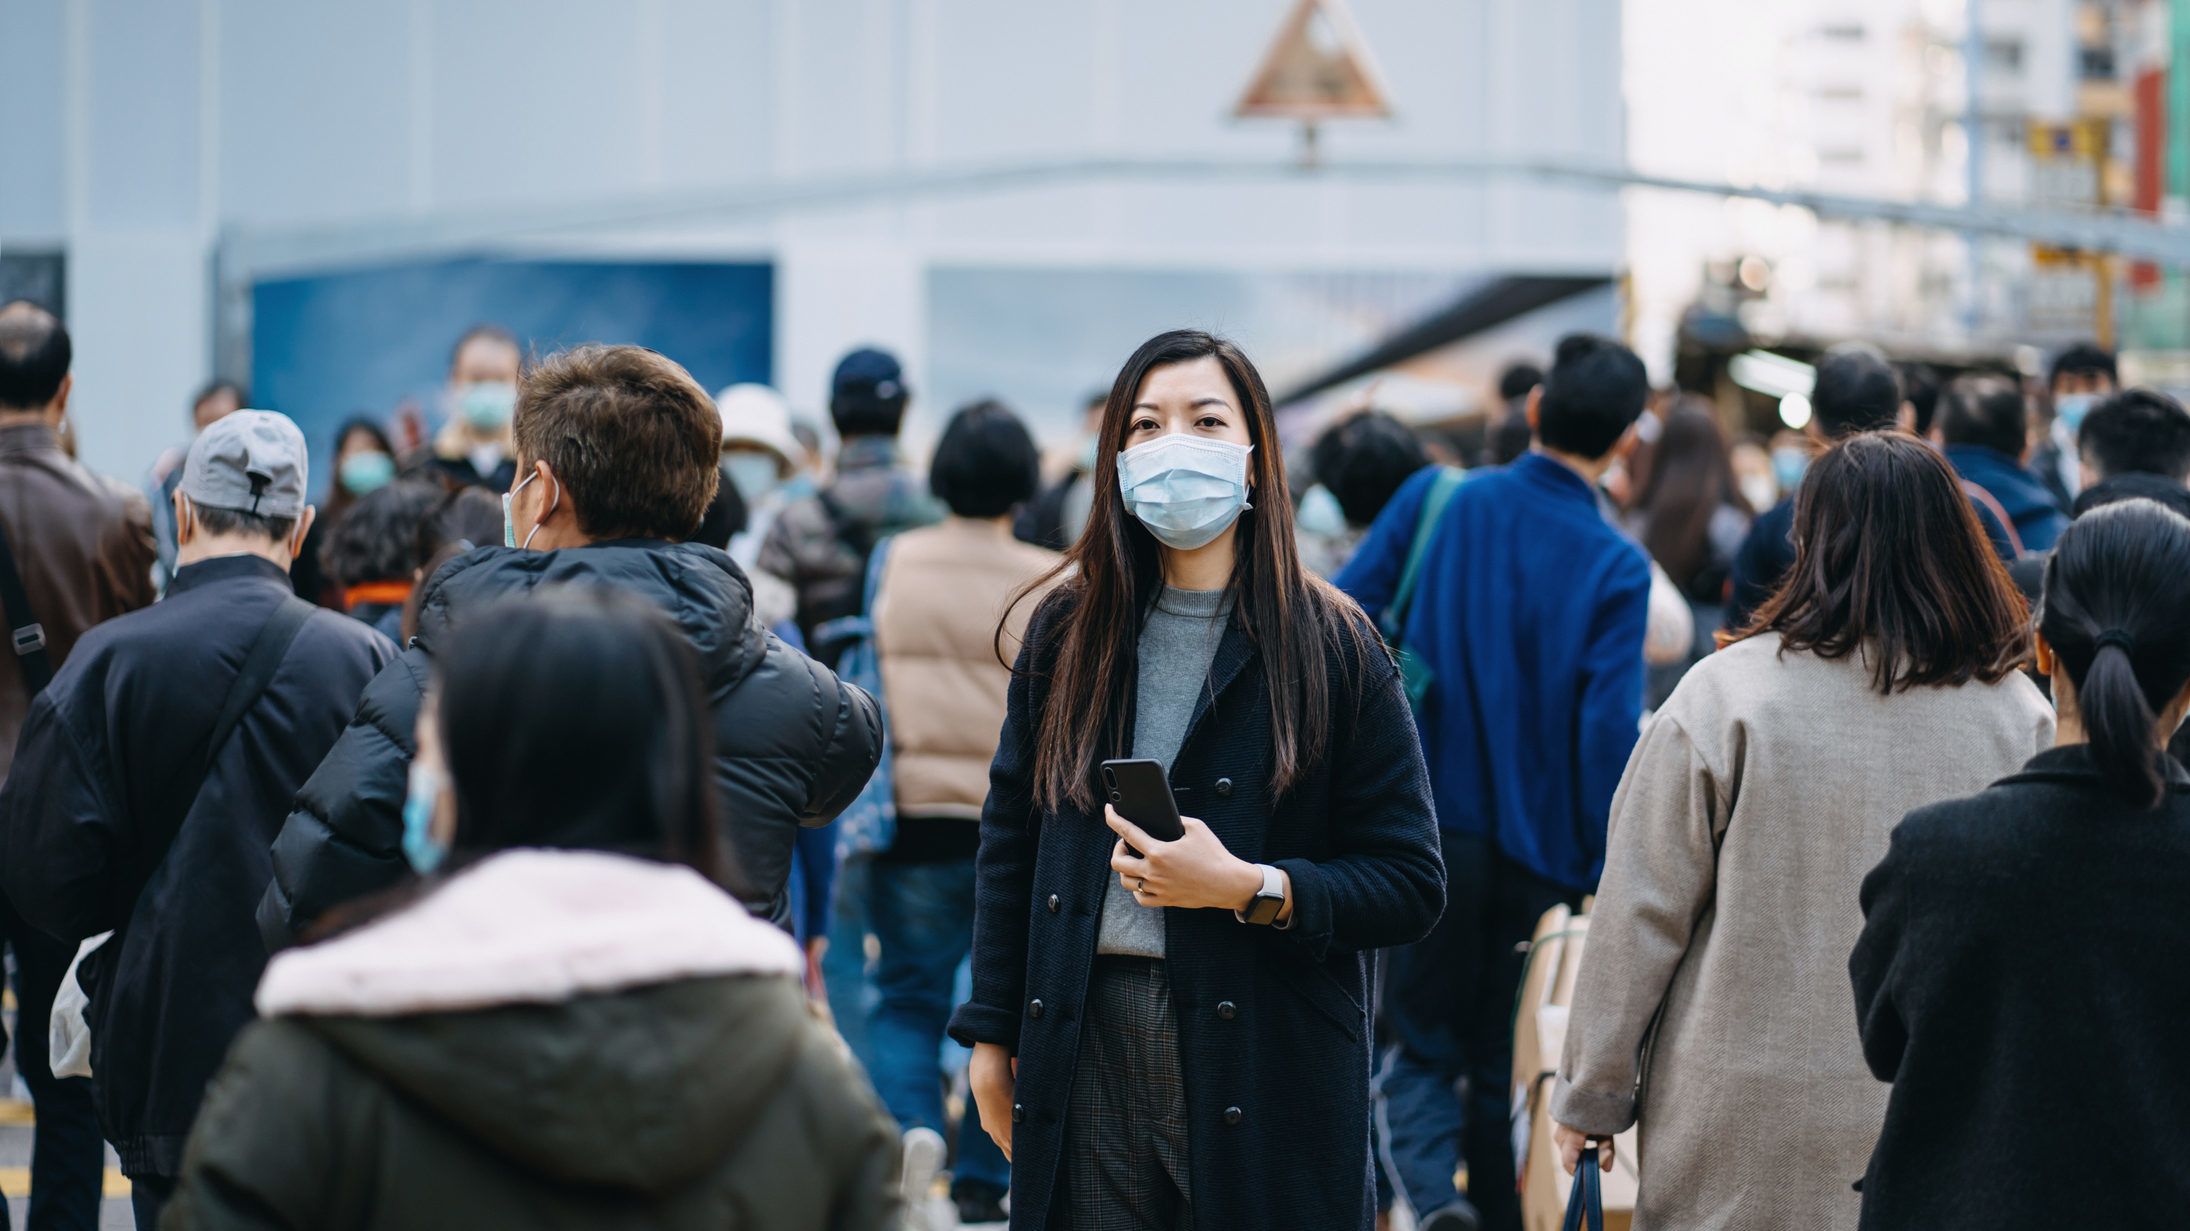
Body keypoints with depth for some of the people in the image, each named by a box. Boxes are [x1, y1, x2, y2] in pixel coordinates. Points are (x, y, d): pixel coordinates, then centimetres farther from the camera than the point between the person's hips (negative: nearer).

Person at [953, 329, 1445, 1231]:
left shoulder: (1330, 648, -1)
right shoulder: (1068, 630, 9)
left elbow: (1411, 885, -3)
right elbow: (1009, 842, 14)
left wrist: (1249, 890, -17)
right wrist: (992, 1035, 10)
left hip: (1265, 1065, -2)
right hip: (1085, 1048, 2)